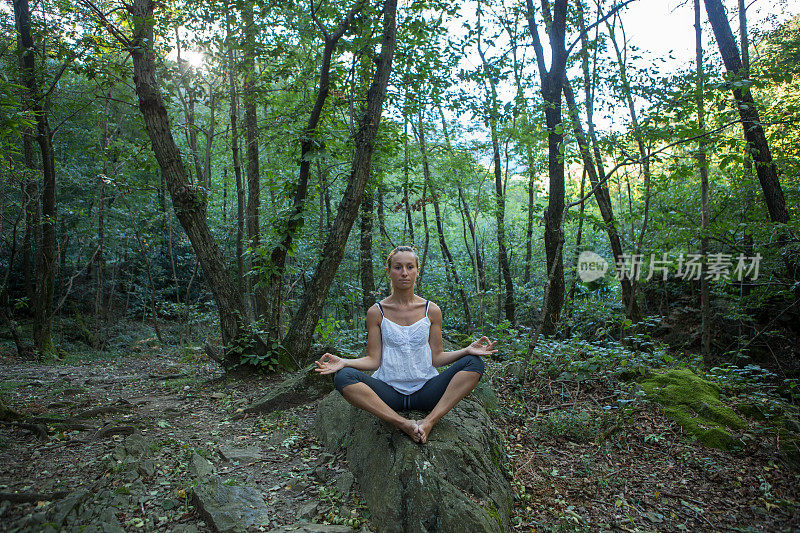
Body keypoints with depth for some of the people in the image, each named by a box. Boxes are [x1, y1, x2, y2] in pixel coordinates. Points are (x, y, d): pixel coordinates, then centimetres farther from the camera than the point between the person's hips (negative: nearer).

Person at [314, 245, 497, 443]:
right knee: (343, 376, -27)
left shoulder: (431, 310, 4)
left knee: (473, 362, -18)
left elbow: (436, 358, 6)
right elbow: (374, 360, 1)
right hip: (389, 392, -1)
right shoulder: (376, 312, 1)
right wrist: (343, 362, -16)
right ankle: (404, 424, -29)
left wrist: (467, 350, -9)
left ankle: (429, 421, -29)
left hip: (426, 389, 2)